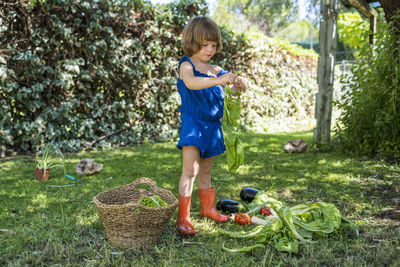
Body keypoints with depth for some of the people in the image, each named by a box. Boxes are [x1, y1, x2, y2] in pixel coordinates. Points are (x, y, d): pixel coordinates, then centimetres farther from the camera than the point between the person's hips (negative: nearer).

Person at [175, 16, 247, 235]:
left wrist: (238, 83, -10)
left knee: (206, 170, 18)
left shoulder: (215, 70, 12)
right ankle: (183, 217, -7)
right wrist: (218, 80, -41)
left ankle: (207, 208, 32)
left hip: (212, 126, 7)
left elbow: (231, 86, 14)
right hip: (193, 124, -6)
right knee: (190, 170, -12)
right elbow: (191, 82, -30)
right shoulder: (186, 65, -8)